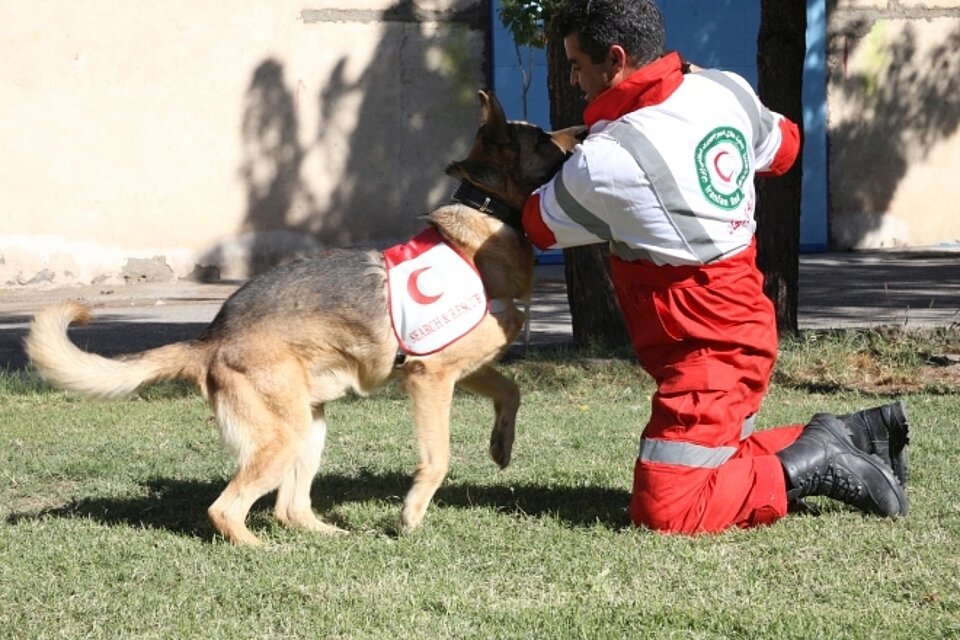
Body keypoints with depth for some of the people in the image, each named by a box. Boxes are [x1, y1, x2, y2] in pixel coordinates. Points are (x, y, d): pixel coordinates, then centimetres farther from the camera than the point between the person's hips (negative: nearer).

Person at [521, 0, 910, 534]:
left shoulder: (604, 160, -20)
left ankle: (813, 467, -8)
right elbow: (783, 147, 21)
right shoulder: (726, 90, -1)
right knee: (711, 464, 22)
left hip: (706, 350, -9)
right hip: (745, 324, 9)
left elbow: (541, 225, 1)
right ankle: (854, 435, 17)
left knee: (663, 509, -12)